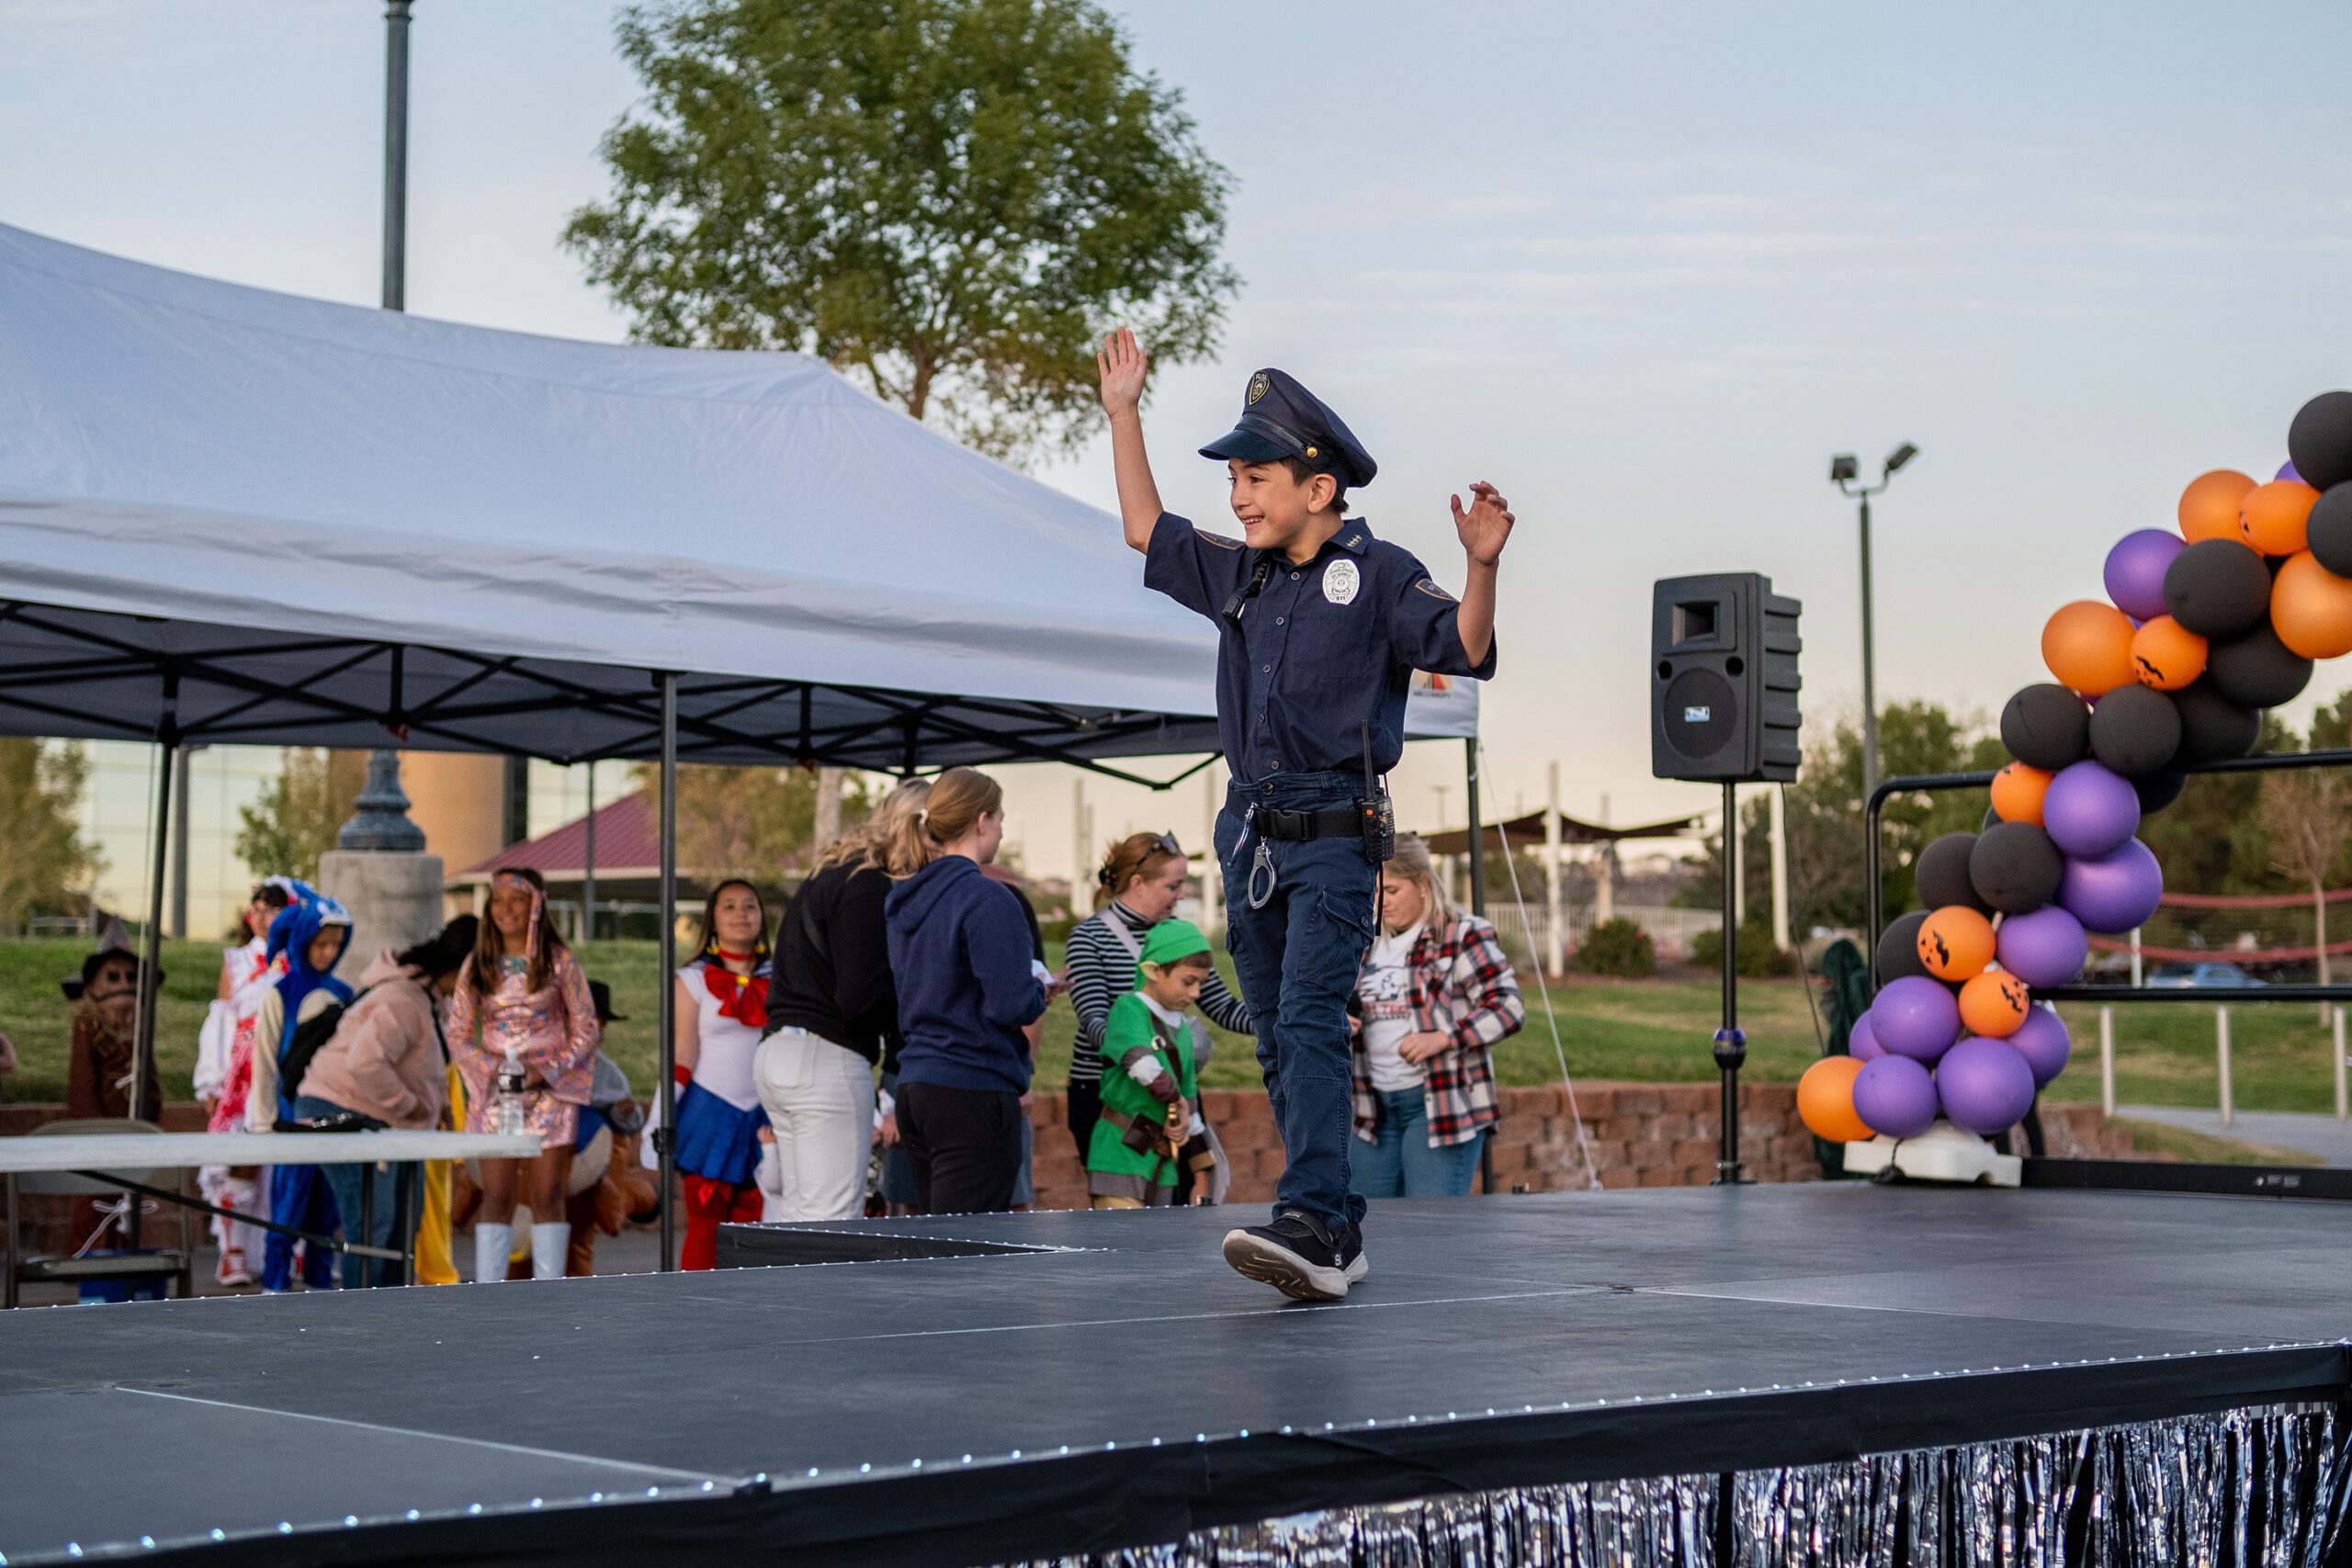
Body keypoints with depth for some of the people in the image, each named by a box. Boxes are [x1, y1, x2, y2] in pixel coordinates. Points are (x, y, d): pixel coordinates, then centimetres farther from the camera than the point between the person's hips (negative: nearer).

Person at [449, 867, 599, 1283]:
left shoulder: (559, 961, 0)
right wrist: (491, 1070, -10)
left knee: (548, 1197, -2)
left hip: (549, 1092, -1)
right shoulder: (476, 966, 6)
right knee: (497, 1197, -2)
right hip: (494, 1093, 1)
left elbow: (586, 1028, 1)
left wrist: (548, 1071, -12)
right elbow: (457, 1034, 7)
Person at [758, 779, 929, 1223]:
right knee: (832, 1224, -8)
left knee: (797, 1216, 13)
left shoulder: (830, 875, 18)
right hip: (827, 1061, -10)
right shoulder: (869, 887, -13)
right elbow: (860, 999, -19)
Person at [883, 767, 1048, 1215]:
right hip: (974, 1090, -8)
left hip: (915, 1089, 8)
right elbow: (1012, 1006, -18)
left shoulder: (907, 900, 12)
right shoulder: (988, 900, -13)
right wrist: (1039, 990, 3)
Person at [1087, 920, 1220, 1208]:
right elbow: (1143, 1065, -26)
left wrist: (1201, 1179, 21)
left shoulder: (1182, 1030, 17)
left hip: (1162, 1164, 8)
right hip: (1122, 1155, -8)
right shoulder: (1129, 1008, -6)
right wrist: (1175, 1101, -13)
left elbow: (1190, 1104, 22)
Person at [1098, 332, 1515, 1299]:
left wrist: (1482, 567, -28)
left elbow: (1465, 650, -12)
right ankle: (1338, 1236, 14)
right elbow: (1145, 531, 25)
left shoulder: (1379, 573, -4)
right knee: (1276, 1040, 7)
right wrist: (1123, 413, 24)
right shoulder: (1239, 575, 14)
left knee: (1309, 1021, -20)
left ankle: (1310, 1224, -28)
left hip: (1336, 833, -7)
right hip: (1252, 835, 7)